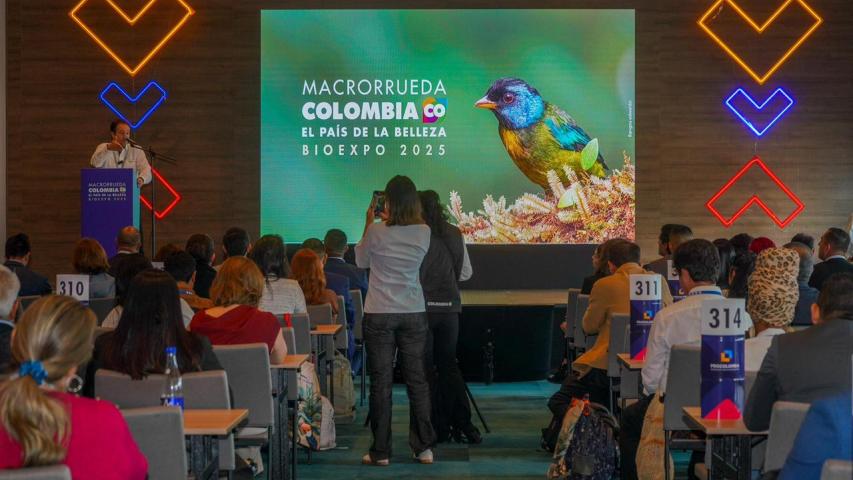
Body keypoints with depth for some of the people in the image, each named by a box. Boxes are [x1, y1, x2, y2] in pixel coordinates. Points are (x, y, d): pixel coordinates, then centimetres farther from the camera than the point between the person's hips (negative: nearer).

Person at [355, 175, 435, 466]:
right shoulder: (423, 232, -3)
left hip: (379, 315, -3)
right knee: (417, 379, 9)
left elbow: (361, 261, 6)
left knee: (381, 382, 2)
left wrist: (368, 222, 12)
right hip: (414, 314, 3)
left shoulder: (377, 231, -12)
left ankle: (380, 452, 5)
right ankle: (423, 448, 11)